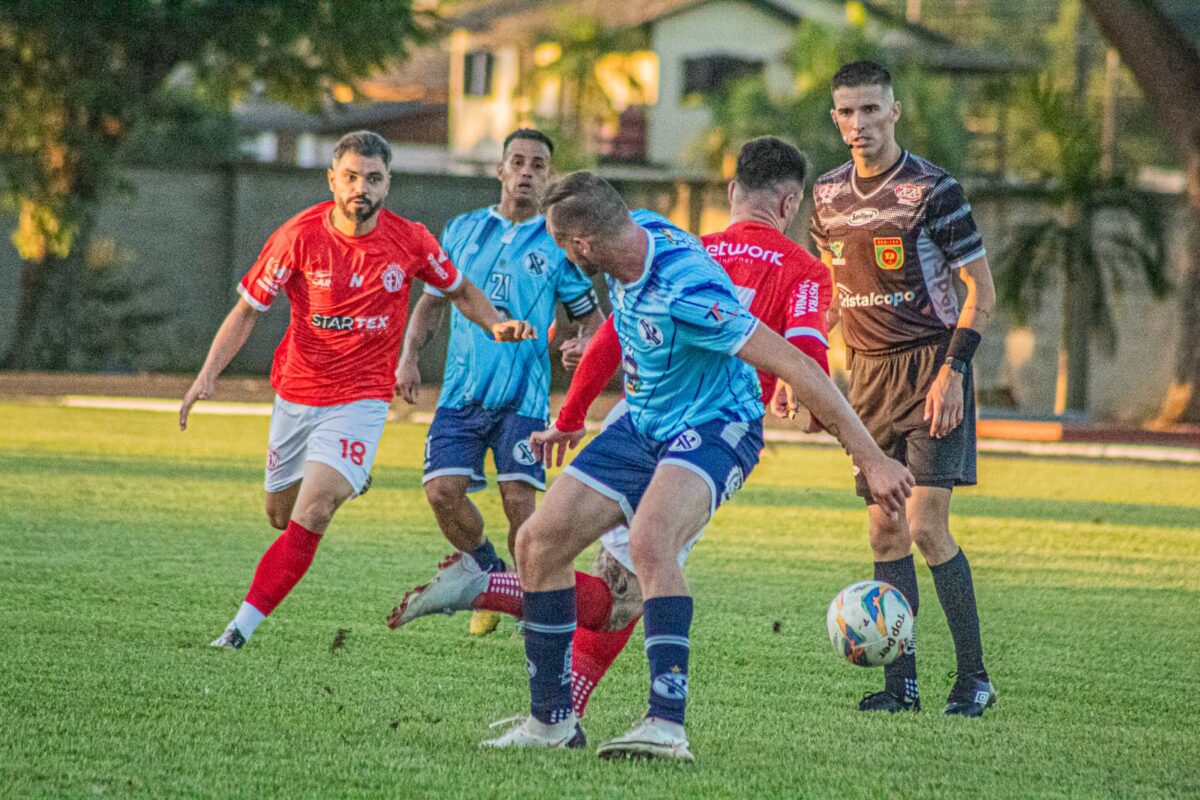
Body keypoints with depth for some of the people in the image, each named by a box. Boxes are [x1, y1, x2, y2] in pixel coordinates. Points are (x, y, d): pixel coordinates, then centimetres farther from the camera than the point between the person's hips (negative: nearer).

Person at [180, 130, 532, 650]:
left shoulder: (409, 241, -9)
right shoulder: (300, 236, -12)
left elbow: (460, 291, 11)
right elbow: (247, 310, -5)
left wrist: (496, 325, -9)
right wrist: (208, 375, -17)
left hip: (361, 399, -2)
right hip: (296, 396, 2)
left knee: (312, 514, -21)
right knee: (281, 514, 16)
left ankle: (243, 625, -20)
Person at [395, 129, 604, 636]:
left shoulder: (558, 246, 5)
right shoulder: (463, 230, 12)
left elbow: (590, 319, 11)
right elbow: (432, 301, 19)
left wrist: (584, 347, -12)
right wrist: (409, 357, 6)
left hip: (523, 397, -2)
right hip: (462, 391, 2)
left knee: (519, 501, -12)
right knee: (443, 490, -11)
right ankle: (489, 575, 16)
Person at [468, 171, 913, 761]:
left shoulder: (687, 293, -32)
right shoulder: (640, 230, -6)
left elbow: (796, 367, -31)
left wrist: (870, 457, -31)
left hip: (714, 429, -9)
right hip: (641, 425, 9)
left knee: (648, 541, -36)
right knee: (537, 542, 1)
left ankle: (667, 725, -41)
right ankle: (551, 719, 12)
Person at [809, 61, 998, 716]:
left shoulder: (932, 189, -10)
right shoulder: (828, 194, 7)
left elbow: (981, 292, -9)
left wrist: (952, 370, -17)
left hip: (930, 366, -6)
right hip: (869, 373, 6)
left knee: (925, 526, -13)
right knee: (885, 532, 3)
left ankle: (974, 676, -3)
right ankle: (901, 681, 8)